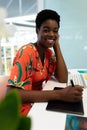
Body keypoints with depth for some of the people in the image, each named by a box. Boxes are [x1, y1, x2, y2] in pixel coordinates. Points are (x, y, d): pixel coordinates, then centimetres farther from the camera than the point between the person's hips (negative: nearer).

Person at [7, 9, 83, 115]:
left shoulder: (49, 53, 2)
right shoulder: (26, 52, -21)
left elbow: (63, 79, -8)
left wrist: (56, 45, -10)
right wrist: (60, 94, -36)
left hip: (40, 104, 7)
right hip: (25, 112, -6)